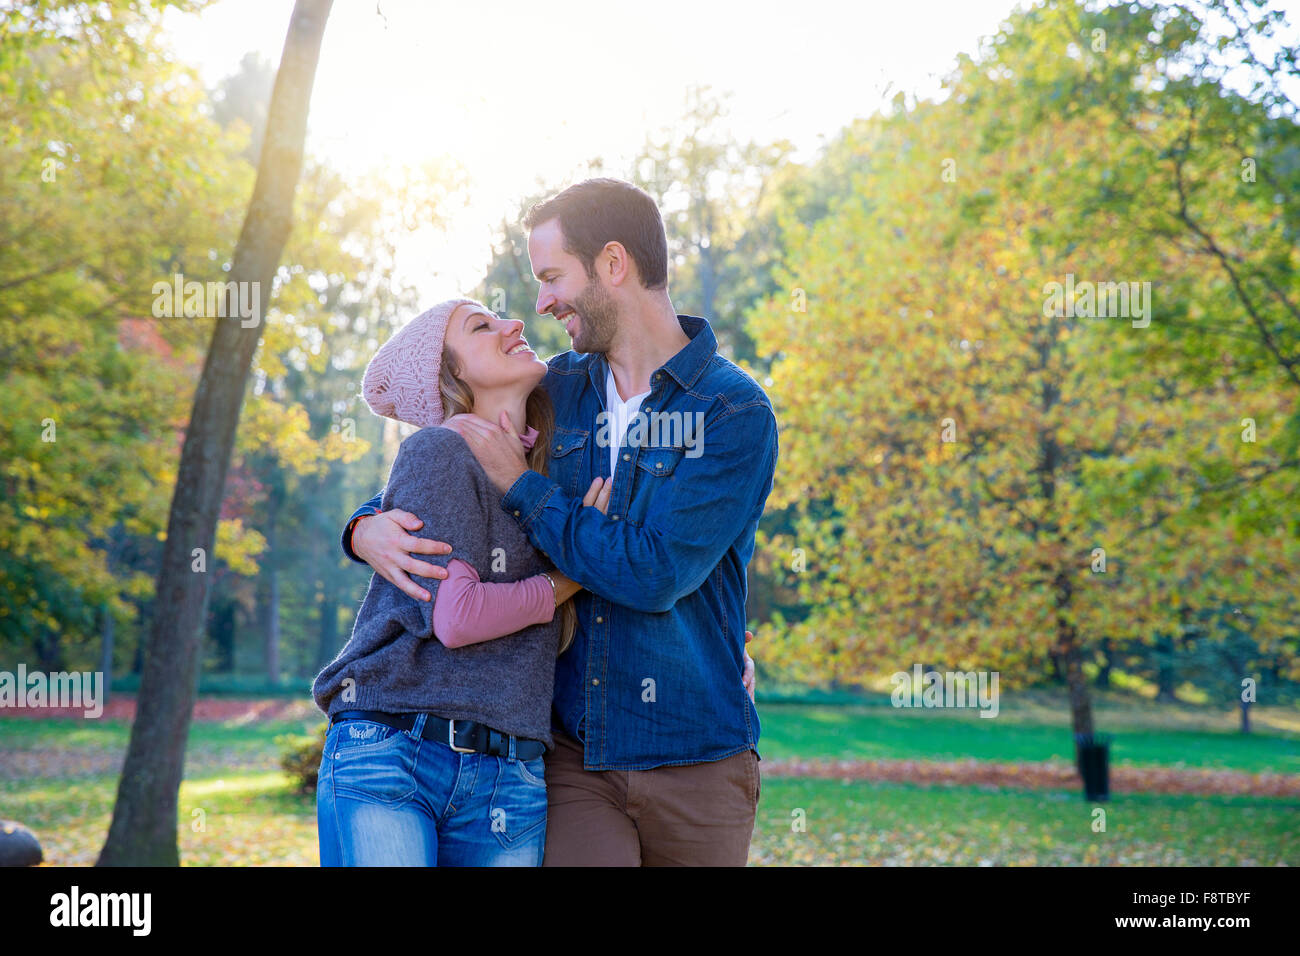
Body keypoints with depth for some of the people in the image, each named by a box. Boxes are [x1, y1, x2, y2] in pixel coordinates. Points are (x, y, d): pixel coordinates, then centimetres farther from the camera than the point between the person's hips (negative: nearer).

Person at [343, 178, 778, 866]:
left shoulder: (736, 413, -9)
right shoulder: (557, 391, 8)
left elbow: (655, 574, -19)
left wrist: (521, 487, -10)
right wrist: (367, 528, -3)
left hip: (694, 760, -3)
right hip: (574, 755, 3)